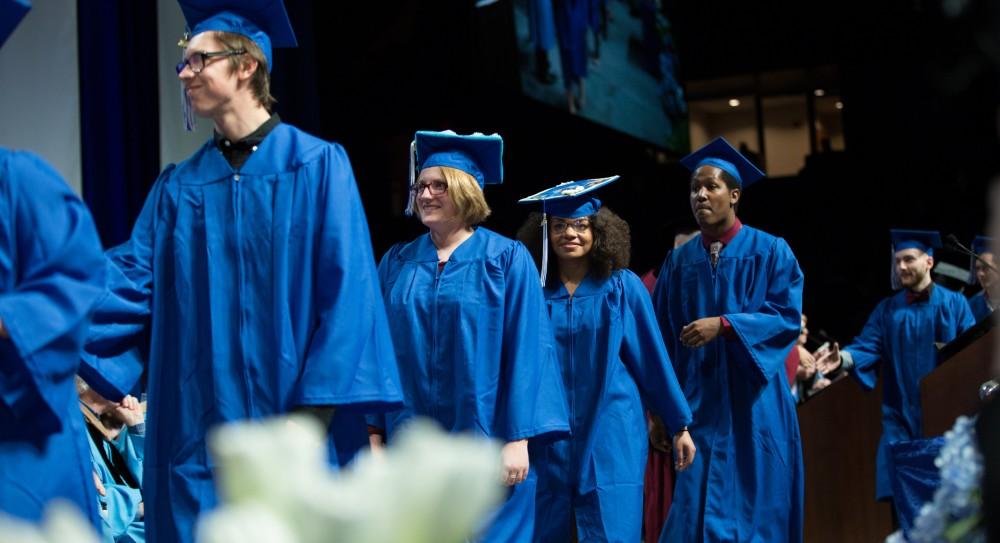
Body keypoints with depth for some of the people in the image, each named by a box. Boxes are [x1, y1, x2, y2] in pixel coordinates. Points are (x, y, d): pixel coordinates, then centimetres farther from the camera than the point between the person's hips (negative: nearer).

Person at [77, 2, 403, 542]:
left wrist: (318, 409, -15)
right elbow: (132, 278, 2)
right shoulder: (178, 186, 12)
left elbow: (345, 289, -8)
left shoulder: (316, 165, -1)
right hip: (200, 430, 4)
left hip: (294, 421, -4)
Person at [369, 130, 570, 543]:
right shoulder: (397, 264, 9)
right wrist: (374, 432, 2)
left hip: (483, 446, -3)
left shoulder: (507, 260, -2)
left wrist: (518, 439, -13)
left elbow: (526, 351, -6)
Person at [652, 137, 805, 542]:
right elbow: (662, 335, 9)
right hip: (698, 404, 2)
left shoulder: (770, 251, 1)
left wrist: (723, 324, -20)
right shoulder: (679, 262, 10)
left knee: (755, 510, 1)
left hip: (754, 405, -2)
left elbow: (788, 316, -9)